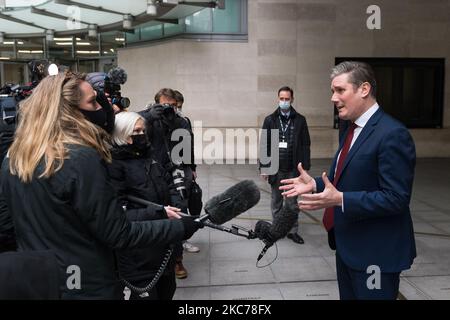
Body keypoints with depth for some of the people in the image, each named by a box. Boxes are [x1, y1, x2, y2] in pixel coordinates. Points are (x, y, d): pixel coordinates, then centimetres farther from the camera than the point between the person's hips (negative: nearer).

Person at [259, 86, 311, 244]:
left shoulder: (300, 120, 2)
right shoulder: (270, 120, 2)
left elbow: (305, 145, 2)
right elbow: (264, 145, 1)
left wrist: (305, 168, -3)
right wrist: (263, 167, -3)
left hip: (293, 169, 0)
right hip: (275, 169, 0)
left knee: (292, 203, 8)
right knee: (276, 202, 12)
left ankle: (292, 231, 20)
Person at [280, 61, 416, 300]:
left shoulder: (392, 134, -20)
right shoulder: (352, 129, 9)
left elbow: (396, 198, -23)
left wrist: (340, 199, -30)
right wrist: (315, 184, 0)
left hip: (375, 251, -8)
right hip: (347, 244, 9)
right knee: (348, 295, 21)